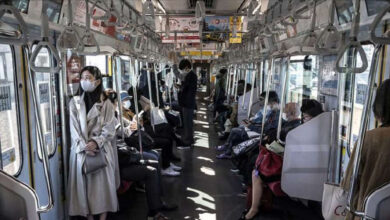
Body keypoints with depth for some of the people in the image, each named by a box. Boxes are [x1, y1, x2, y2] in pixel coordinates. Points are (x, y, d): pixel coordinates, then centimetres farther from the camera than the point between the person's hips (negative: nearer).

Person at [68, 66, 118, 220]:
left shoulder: (106, 103, 0)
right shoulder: (74, 102, 4)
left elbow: (109, 129, -3)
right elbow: (74, 128, 0)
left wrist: (96, 143, -17)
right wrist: (84, 147, -12)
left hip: (102, 150, -1)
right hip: (81, 150, 1)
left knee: (103, 184, 1)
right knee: (84, 184, 4)